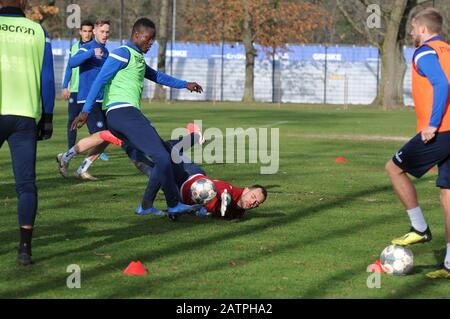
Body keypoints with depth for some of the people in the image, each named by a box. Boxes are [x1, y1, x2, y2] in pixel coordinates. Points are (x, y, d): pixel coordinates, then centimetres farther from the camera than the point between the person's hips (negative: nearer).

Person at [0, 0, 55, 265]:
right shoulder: (38, 32, 7)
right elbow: (47, 79, 6)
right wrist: (47, 117, 11)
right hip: (25, 117, 1)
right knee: (26, 184, 2)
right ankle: (24, 249, -5)